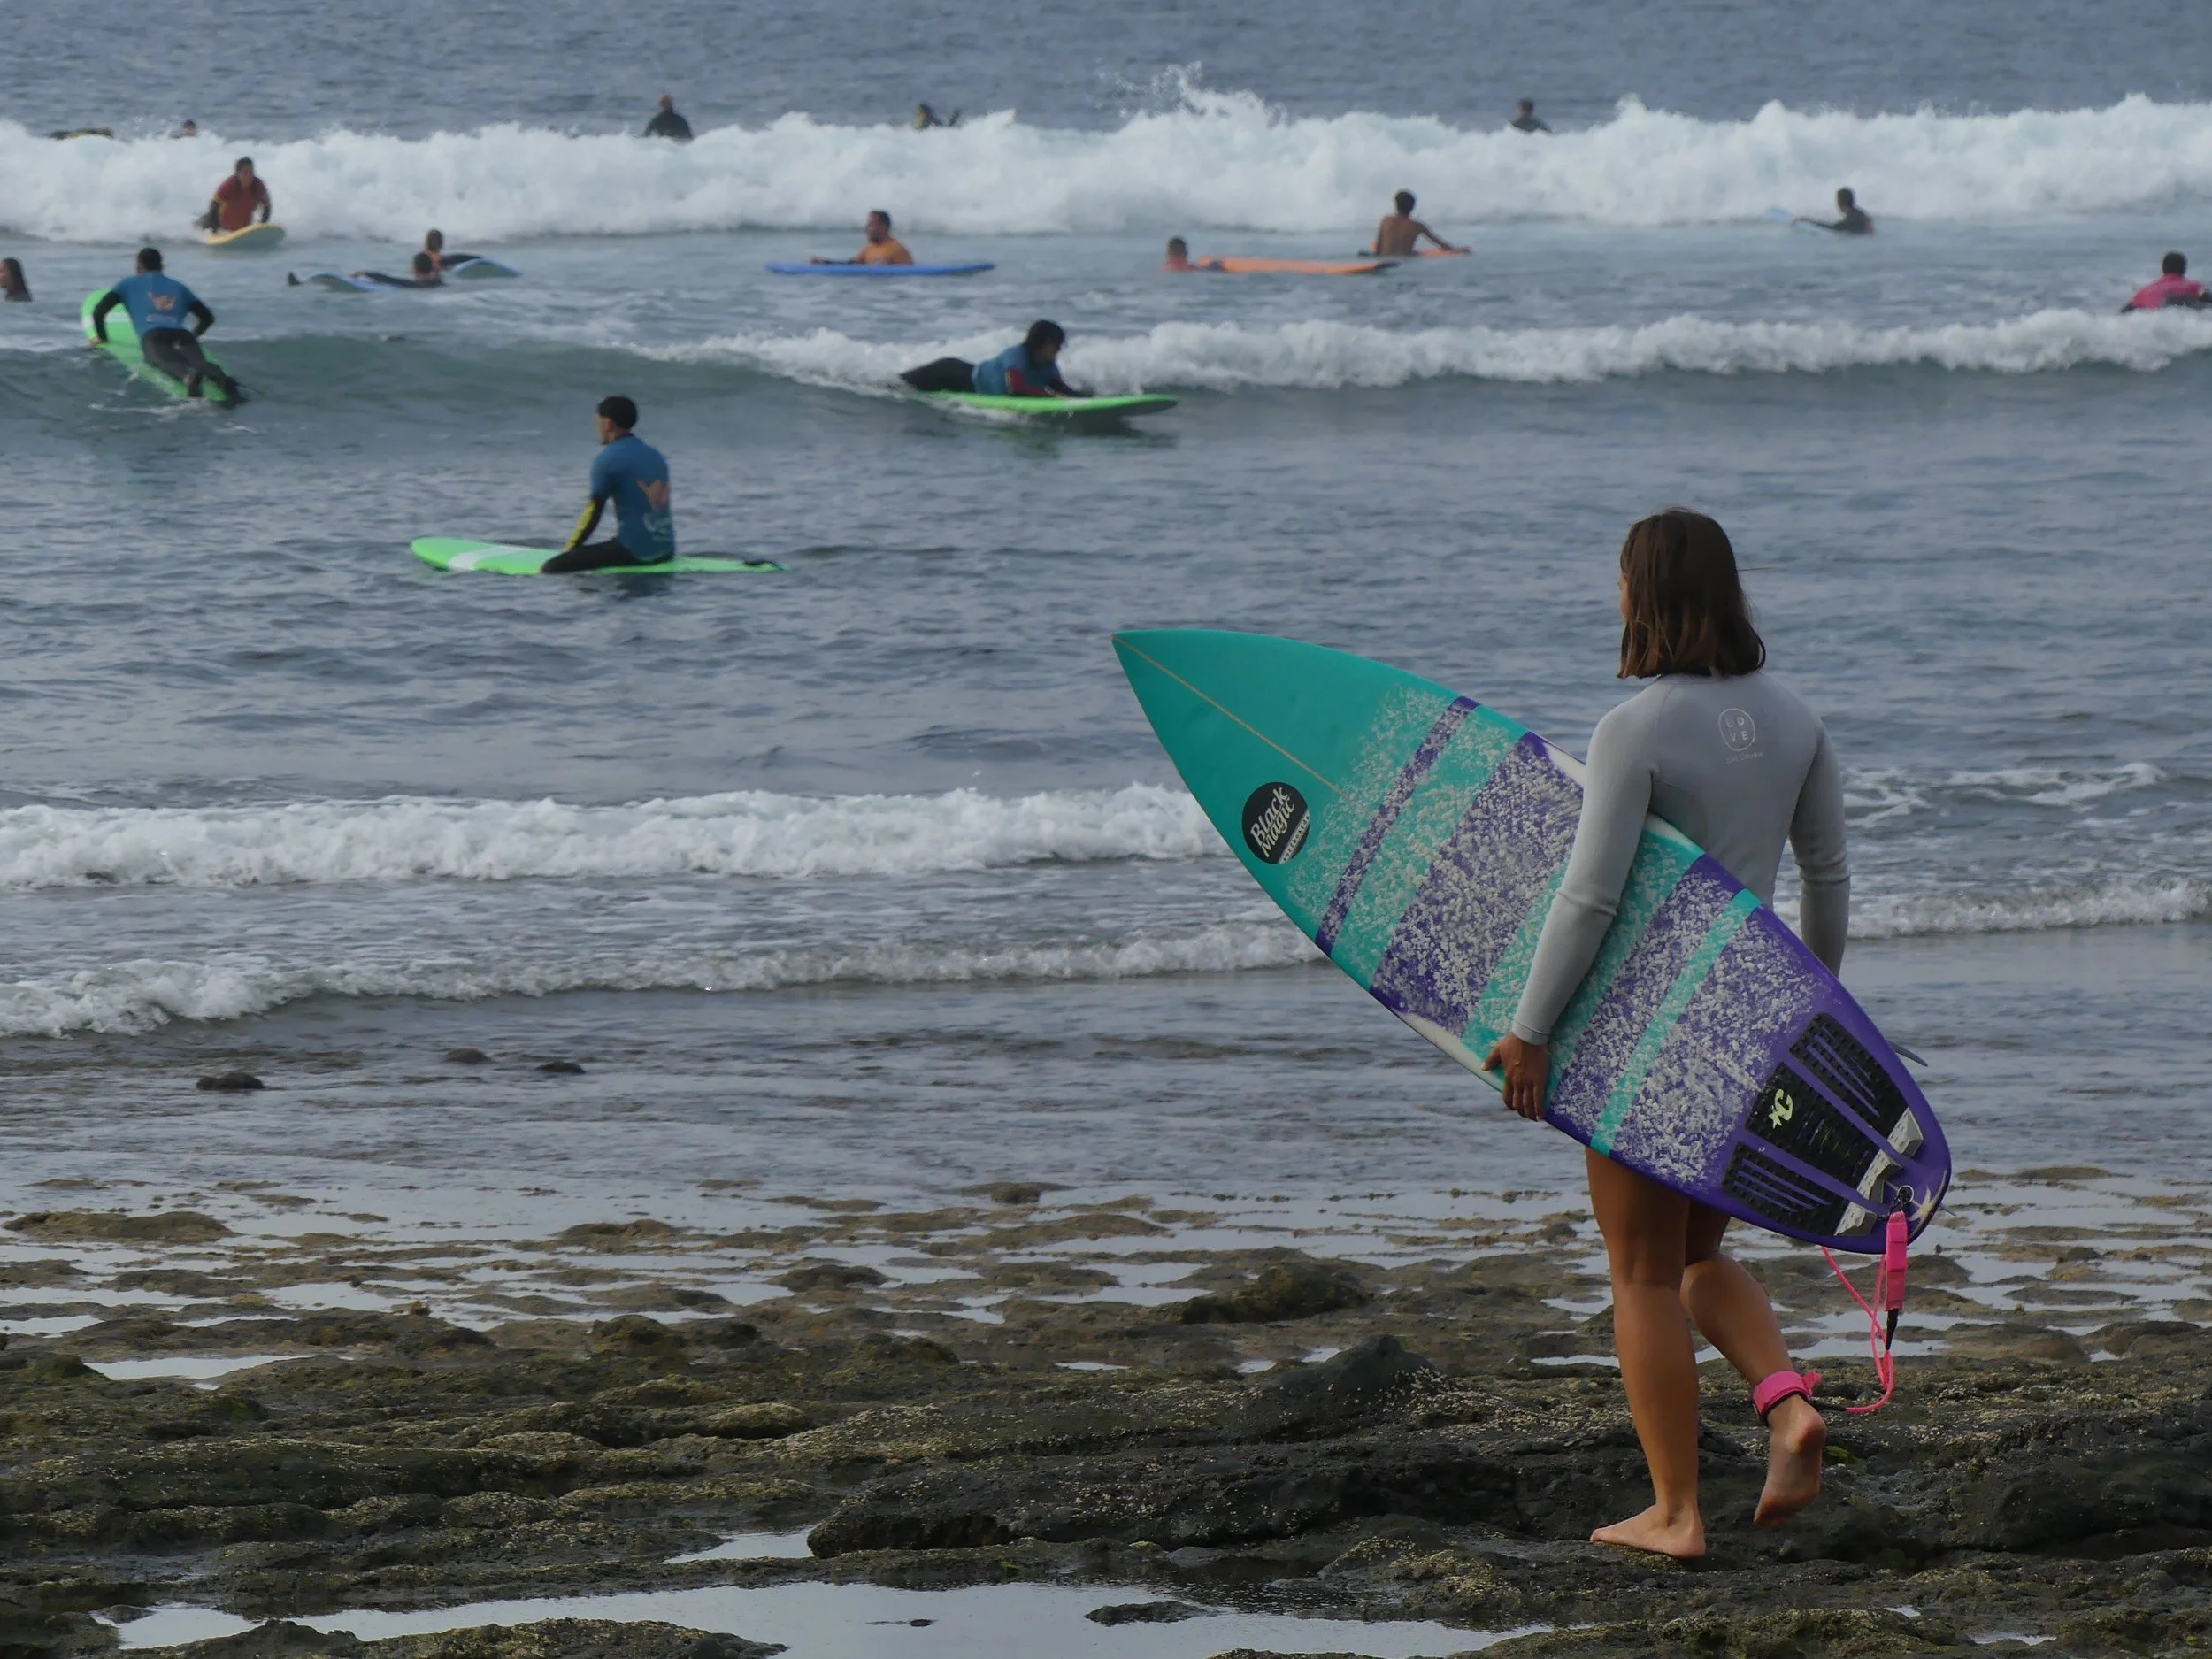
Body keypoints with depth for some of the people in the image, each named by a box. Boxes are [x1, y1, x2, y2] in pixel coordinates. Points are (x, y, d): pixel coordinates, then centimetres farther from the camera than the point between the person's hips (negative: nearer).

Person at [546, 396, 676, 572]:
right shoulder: (656, 456, 14)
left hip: (633, 551, -8)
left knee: (552, 568, -12)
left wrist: (568, 552, 4)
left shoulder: (607, 460, -9)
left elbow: (592, 516, -8)